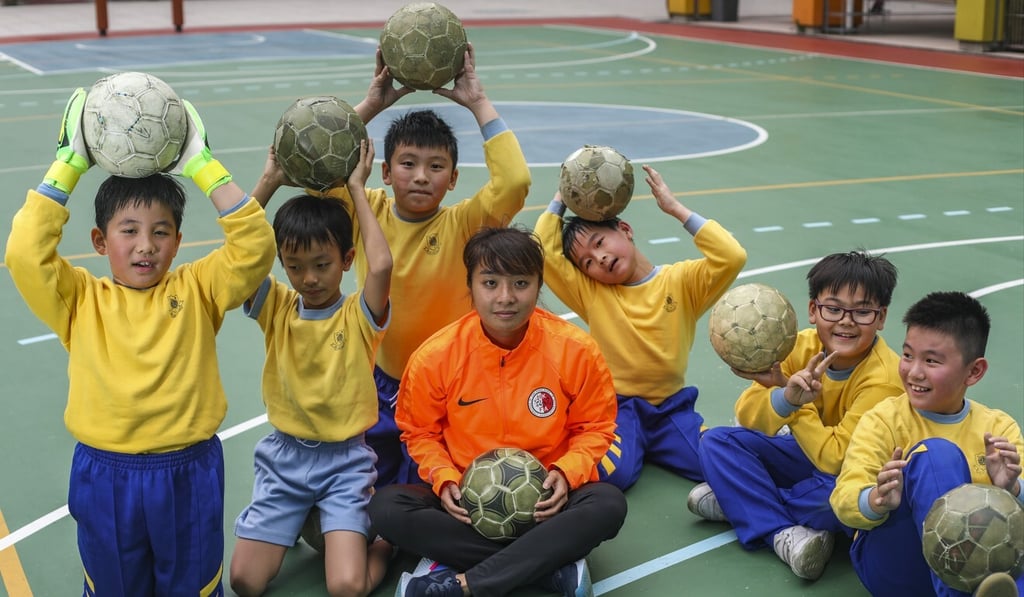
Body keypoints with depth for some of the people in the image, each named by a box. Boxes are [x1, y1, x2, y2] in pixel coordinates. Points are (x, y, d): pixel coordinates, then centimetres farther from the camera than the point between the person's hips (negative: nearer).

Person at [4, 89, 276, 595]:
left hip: (190, 474, 0)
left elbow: (255, 243, -11)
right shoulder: (82, 300, -1)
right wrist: (70, 163, -12)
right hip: (105, 476, 0)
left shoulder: (196, 290, -1)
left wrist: (201, 164, -12)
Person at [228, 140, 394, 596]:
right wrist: (268, 181, -15)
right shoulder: (277, 308, -2)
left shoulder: (359, 315, -9)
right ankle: (306, 522, 25)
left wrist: (356, 190, -20)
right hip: (284, 456, 3)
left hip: (345, 459, -3)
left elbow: (382, 266, -31)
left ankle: (385, 537, 15)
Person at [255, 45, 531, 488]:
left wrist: (478, 103, -25)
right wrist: (370, 106, -20)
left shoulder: (462, 225, -14)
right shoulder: (369, 214, -7)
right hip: (383, 384, 2)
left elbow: (514, 181, -30)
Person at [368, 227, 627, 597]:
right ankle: (557, 566, -26)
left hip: (545, 499, -1)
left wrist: (566, 473, -19)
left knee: (608, 504, -32)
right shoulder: (435, 357, -11)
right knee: (386, 507, -25)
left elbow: (595, 427, 1)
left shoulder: (576, 350, -12)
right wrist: (444, 480, -15)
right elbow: (420, 432, 4)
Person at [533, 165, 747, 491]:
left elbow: (732, 258, -18)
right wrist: (561, 199, -1)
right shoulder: (590, 292, 3)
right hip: (616, 406, -2)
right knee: (611, 473, -31)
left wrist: (675, 208, -14)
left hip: (672, 406, 2)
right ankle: (634, 449, 6)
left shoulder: (680, 281, 0)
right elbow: (544, 250, -8)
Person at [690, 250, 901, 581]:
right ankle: (784, 533, -25)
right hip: (810, 454, 5)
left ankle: (740, 502, -12)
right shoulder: (801, 346, -14)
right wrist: (785, 398, -37)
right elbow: (747, 416, -17)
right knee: (717, 441, -11)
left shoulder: (883, 379, -27)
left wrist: (798, 406, -29)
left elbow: (837, 459, -28)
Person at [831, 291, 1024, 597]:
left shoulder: (998, 427, 8)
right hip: (890, 564, -2)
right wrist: (878, 502, -36)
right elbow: (845, 500, -12)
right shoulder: (883, 420, 0)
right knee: (936, 453, -26)